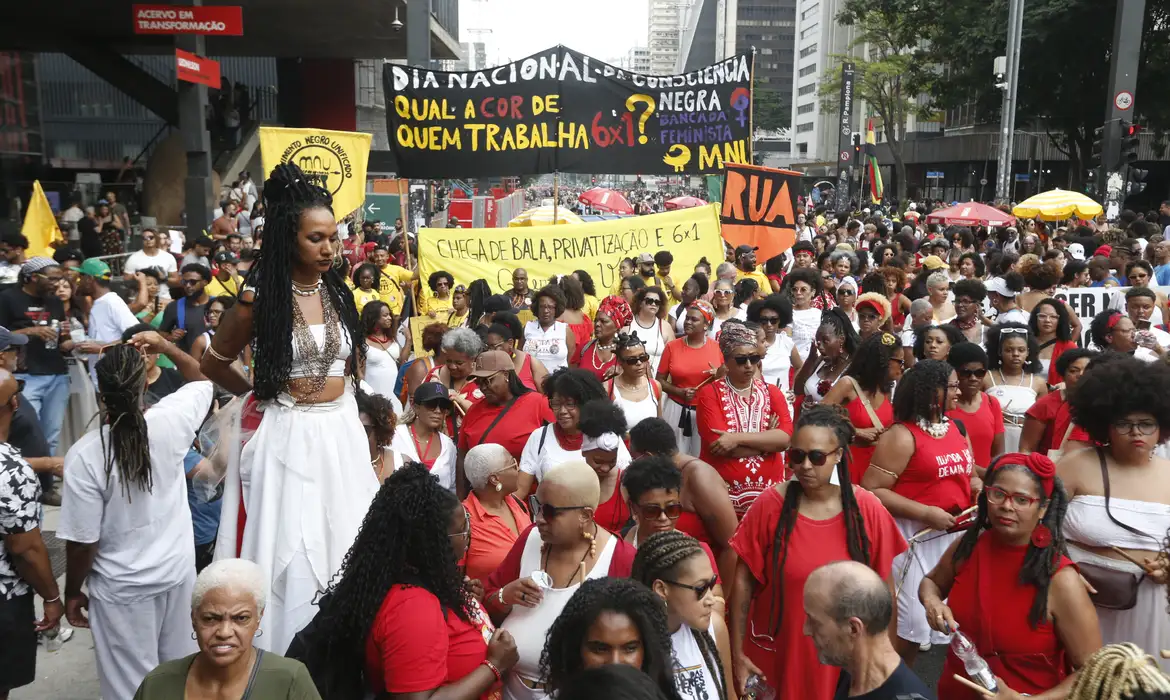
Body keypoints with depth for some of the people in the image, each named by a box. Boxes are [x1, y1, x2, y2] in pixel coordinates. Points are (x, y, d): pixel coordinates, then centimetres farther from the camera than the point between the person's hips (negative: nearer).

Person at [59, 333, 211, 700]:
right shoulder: (171, 421, -16)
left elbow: (83, 542, -15)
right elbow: (203, 381, 8)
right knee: (180, 670, 24)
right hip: (178, 570, 3)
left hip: (122, 587, -3)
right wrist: (166, 347, 5)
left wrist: (72, 592, 0)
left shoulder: (84, 454, -23)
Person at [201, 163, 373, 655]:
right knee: (287, 548, 3)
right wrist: (262, 394, 10)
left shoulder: (338, 292, 5)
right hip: (287, 435, -5)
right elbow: (214, 364, 2)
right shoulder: (260, 298, -9)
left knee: (343, 542, 12)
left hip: (341, 430, 5)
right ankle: (286, 657, 19)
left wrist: (342, 402, 12)